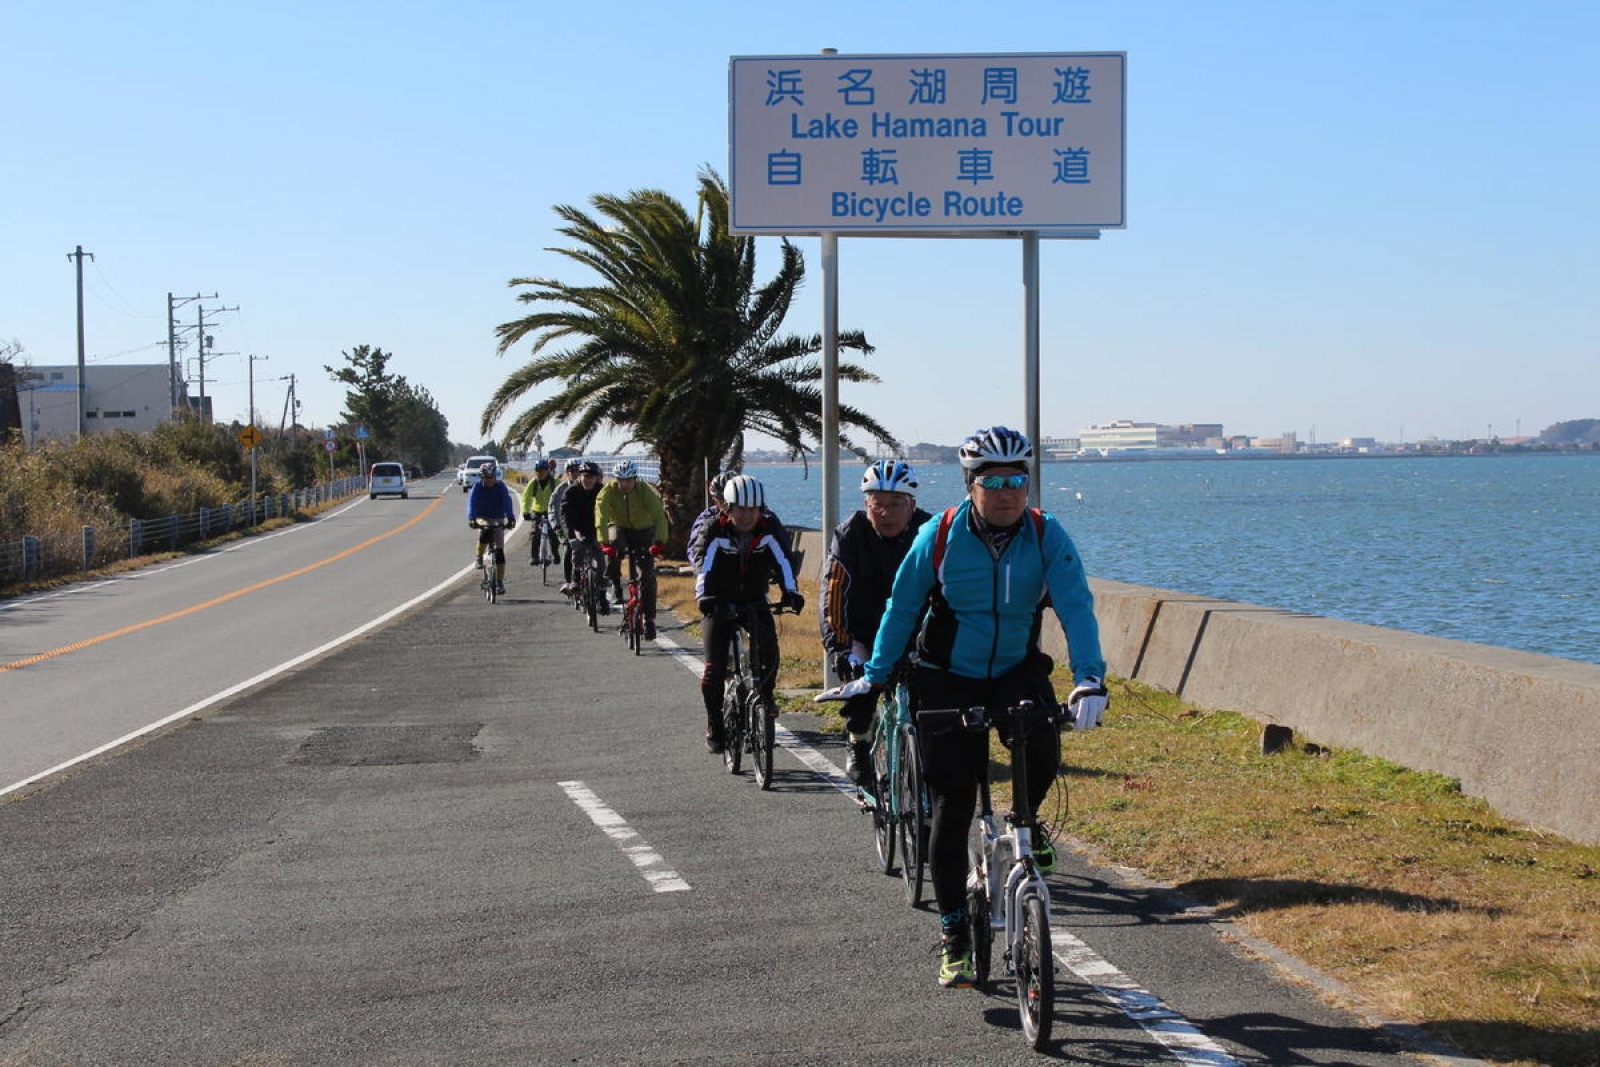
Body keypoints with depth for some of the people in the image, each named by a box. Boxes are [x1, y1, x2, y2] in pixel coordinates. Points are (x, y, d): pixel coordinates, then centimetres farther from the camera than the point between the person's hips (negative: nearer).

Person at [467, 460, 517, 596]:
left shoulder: (500, 486, -12)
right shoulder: (477, 486, -12)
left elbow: (507, 502, -21)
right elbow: (472, 502, -22)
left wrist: (511, 518, -36)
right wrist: (472, 518, -38)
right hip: (482, 519, -1)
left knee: (499, 551, -5)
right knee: (483, 536, -34)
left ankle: (500, 582, 1)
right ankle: (479, 558, -6)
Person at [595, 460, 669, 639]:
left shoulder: (646, 490, -21)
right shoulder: (609, 491, -21)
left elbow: (659, 516, -29)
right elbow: (601, 517, -31)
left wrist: (658, 542, -44)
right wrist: (604, 542, -45)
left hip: (643, 530, 0)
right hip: (619, 527, 0)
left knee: (648, 576, -8)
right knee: (613, 546, -36)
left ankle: (649, 619, 0)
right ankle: (615, 585, -13)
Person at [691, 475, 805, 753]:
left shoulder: (767, 531, -7)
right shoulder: (715, 532, -13)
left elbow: (782, 562, -17)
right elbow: (704, 566, -24)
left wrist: (791, 592, -34)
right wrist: (703, 596, -42)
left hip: (755, 603, 1)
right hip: (719, 605, -1)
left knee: (769, 652, -24)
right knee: (715, 667, -12)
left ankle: (765, 695, 3)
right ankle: (714, 727, 2)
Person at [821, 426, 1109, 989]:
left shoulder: (1047, 536, -13)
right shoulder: (940, 535, -13)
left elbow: (1075, 607, -22)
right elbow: (903, 607, -2)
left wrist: (1089, 679, -35)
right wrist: (874, 677, 0)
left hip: (1018, 672, 0)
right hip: (949, 679, 0)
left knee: (1042, 754, -30)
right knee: (951, 810, -2)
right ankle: (953, 938, 9)